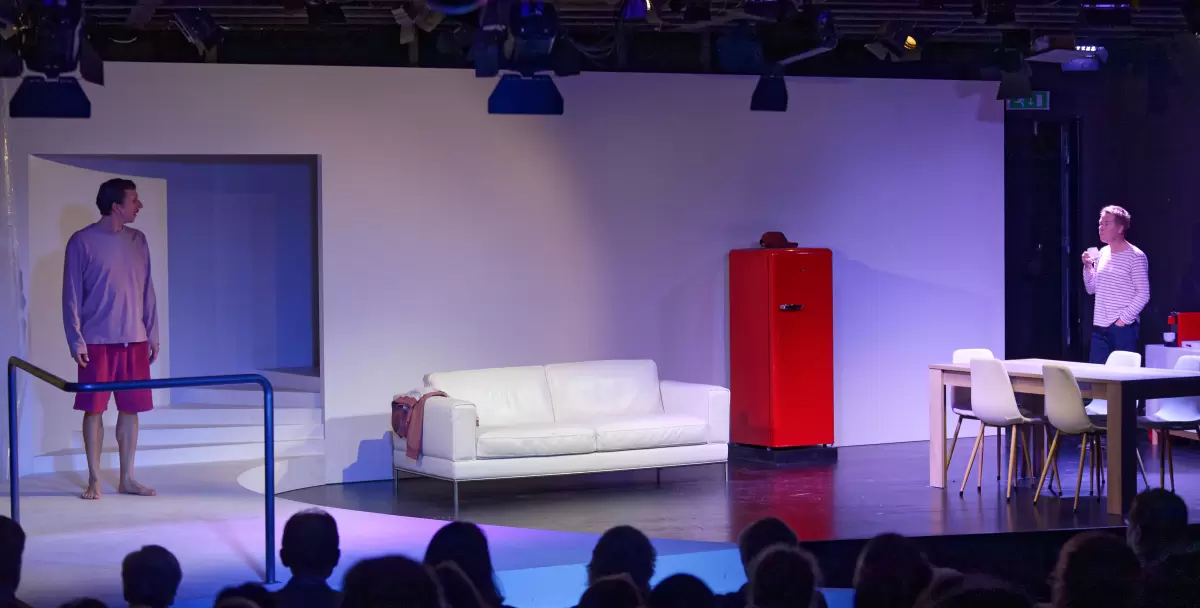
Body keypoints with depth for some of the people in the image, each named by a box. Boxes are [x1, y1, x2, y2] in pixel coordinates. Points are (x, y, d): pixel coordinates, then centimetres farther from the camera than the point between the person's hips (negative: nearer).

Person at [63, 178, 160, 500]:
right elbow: (72, 296, -5)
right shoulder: (82, 242, -5)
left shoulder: (137, 240, 8)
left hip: (134, 341, 4)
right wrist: (76, 341, -10)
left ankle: (127, 478, 13)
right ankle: (94, 479, 8)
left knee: (130, 409, 5)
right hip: (97, 341, -4)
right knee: (94, 409, 0)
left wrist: (153, 334, 9)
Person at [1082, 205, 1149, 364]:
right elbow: (1092, 289, 18)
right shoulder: (1102, 253, 14)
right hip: (1099, 327, 6)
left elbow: (1143, 295, -10)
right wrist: (1088, 267, 2)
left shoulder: (1135, 256, -7)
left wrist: (1124, 319, -14)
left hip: (1123, 328, -6)